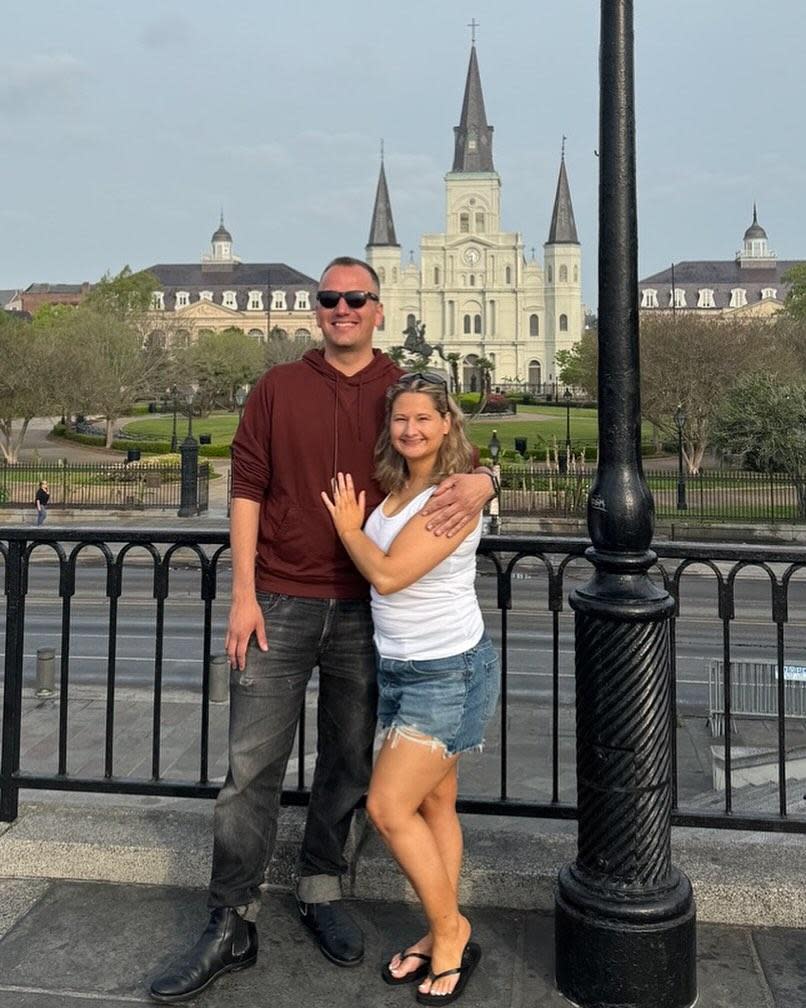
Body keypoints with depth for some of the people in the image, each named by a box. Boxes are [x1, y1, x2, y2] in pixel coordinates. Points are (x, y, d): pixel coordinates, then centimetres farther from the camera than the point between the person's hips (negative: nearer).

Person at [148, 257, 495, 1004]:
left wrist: (478, 484, -22)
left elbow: (458, 463, 4)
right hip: (280, 604, -1)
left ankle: (321, 891, 32)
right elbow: (247, 491, 2)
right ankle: (231, 927, 13)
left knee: (349, 763, 11)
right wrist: (243, 593, -5)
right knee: (251, 765, 0)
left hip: (366, 609, 1)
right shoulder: (277, 389, 4)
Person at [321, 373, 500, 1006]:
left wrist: (350, 529, -6)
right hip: (401, 667, 8)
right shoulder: (395, 488, 7)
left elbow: (388, 573, -22)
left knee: (389, 807, -8)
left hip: (448, 673, -8)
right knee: (433, 804, 14)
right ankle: (443, 936, 26)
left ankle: (450, 932, 11)